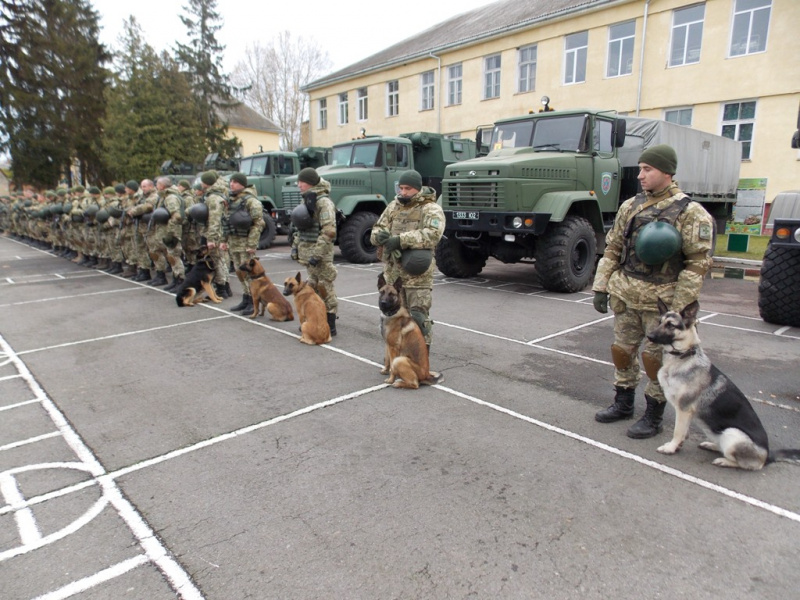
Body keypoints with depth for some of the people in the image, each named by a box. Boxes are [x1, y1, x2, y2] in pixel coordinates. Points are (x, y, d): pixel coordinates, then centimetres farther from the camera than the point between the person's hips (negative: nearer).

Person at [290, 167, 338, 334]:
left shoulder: (323, 201, -14)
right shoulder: (306, 200, 15)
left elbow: (329, 231, -22)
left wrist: (317, 254, -24)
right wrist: (296, 245, 15)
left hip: (320, 251, -9)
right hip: (307, 250, 9)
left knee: (325, 287, -3)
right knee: (313, 286, 16)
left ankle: (330, 326, 5)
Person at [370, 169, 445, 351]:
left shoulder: (430, 209, -6)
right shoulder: (393, 206, 14)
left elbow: (432, 234, -23)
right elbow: (377, 228, 14)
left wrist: (401, 239, -26)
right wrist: (379, 235, -12)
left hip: (417, 274, -6)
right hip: (392, 272, 7)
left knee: (418, 317, -3)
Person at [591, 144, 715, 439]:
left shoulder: (690, 213, -8)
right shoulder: (630, 207, 8)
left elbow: (698, 262, -11)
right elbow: (613, 250, 11)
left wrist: (678, 306, -16)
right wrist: (601, 287, 5)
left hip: (661, 300, -5)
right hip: (626, 295, 5)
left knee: (655, 357, 2)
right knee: (622, 349, 12)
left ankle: (653, 415, 21)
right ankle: (623, 403, 32)